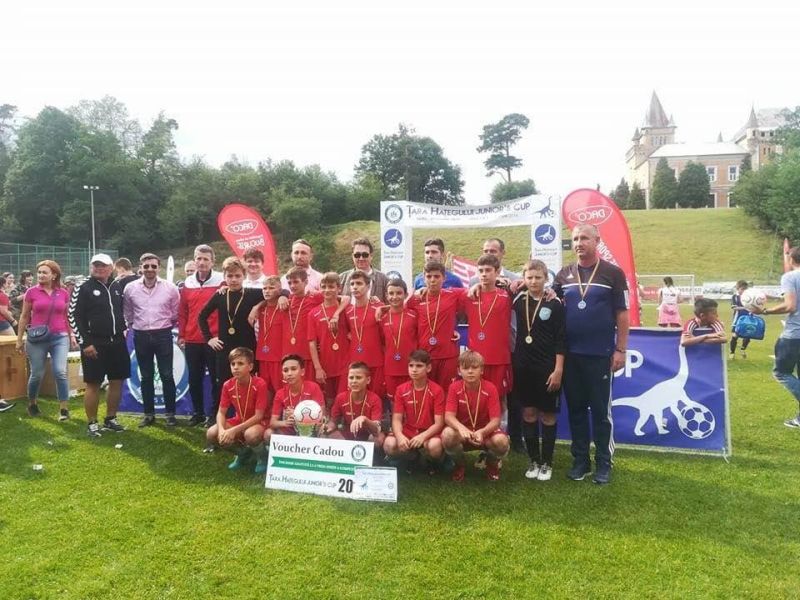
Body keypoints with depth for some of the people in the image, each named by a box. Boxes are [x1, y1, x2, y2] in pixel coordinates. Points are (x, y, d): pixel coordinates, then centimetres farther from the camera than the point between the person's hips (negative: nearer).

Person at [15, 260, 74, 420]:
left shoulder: (63, 293, 3)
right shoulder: (31, 292, -1)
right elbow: (24, 317, 6)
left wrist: (72, 335, 9)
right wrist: (19, 339, 8)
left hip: (60, 337, 0)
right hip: (37, 339, 0)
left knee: (60, 372, -11)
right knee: (37, 374, 7)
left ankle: (64, 408, -2)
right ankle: (32, 403, 33)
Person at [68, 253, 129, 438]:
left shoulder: (117, 286, 9)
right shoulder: (83, 288, -6)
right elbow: (74, 316, -9)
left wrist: (124, 329, 10)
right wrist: (85, 343, -14)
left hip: (117, 342, 5)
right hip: (94, 344, -5)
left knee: (116, 382, 9)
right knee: (93, 384, 1)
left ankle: (110, 420, 22)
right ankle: (92, 424, 11)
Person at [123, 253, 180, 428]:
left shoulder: (170, 288, -5)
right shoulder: (130, 288, -1)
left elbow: (176, 312, 5)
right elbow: (127, 313, 11)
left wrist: (166, 326, 8)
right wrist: (134, 327, 13)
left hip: (163, 335, -1)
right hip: (141, 336, 2)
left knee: (167, 375, 1)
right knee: (146, 377, 10)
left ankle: (170, 413, 12)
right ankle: (149, 413, 20)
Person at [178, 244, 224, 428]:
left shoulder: (221, 281, -5)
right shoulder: (188, 283, 8)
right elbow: (182, 312, 11)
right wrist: (181, 335, 9)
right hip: (192, 340, 4)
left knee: (215, 378, 5)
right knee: (194, 379, 12)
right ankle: (198, 413, 26)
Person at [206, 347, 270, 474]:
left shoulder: (260, 384, -25)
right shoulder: (228, 385, -9)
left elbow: (258, 416, -25)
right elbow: (221, 412, -5)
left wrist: (234, 430, -31)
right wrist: (221, 429, -27)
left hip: (259, 422, -6)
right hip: (239, 420, 6)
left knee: (251, 434, -40)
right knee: (211, 434, -17)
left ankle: (263, 457, -4)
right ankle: (243, 452, 9)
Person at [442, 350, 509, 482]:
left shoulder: (490, 388, -15)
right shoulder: (454, 388, -12)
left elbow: (495, 420, -19)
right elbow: (449, 416, -21)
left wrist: (482, 432, -41)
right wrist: (461, 428, -44)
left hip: (485, 431, 0)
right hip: (462, 432, 0)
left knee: (501, 441, -33)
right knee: (447, 435, -34)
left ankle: (492, 464, 7)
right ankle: (459, 465, 1)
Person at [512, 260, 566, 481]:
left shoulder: (554, 304, -4)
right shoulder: (518, 300, 4)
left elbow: (561, 340, -6)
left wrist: (558, 370, -11)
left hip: (547, 368, -3)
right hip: (523, 366, 3)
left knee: (547, 415, 5)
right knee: (528, 413, 8)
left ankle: (547, 463, 16)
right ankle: (533, 461, 20)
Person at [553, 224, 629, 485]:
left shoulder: (612, 273, -2)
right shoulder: (564, 275, 7)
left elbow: (622, 315, -2)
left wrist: (620, 349, -6)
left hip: (600, 354, -3)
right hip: (570, 354, 3)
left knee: (600, 410, 4)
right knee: (576, 409, 10)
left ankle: (603, 463, 16)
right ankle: (580, 460, 21)